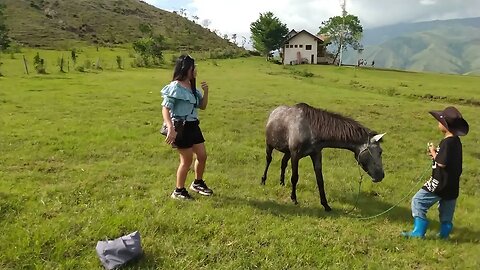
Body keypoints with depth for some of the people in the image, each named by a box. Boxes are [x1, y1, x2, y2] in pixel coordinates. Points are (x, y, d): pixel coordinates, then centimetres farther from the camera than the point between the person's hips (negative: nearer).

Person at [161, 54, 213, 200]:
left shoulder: (192, 87, 9)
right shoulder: (175, 87, -15)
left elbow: (203, 106, 16)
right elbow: (165, 109, -21)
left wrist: (206, 92, -1)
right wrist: (170, 129, -32)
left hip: (193, 126, 8)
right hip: (180, 127, -8)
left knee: (202, 156, 13)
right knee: (187, 160, 0)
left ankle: (197, 183, 35)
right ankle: (179, 191, 18)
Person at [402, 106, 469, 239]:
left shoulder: (447, 142, -21)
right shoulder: (456, 141, 8)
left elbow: (441, 163, -23)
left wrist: (433, 153, -8)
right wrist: (436, 154, 3)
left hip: (440, 183, -10)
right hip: (452, 183, 10)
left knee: (418, 201, -3)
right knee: (446, 212, 19)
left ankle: (418, 232, -2)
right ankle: (444, 234, 30)